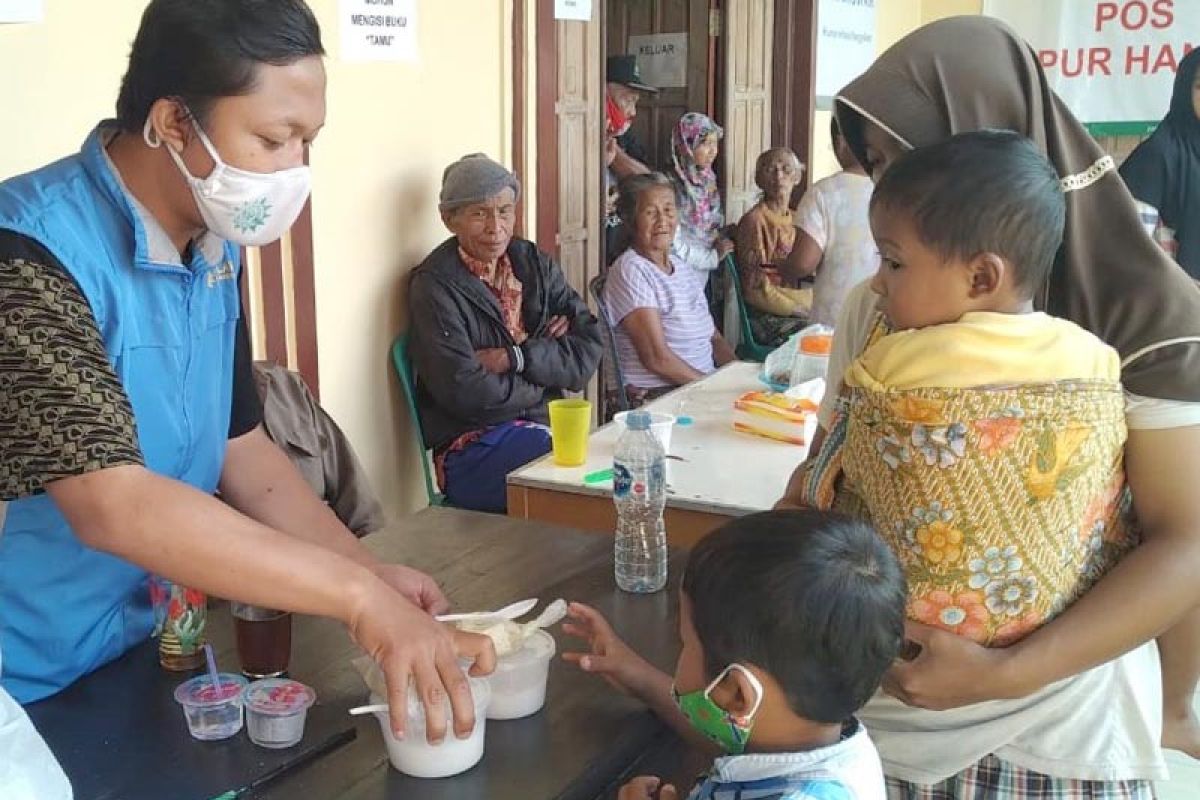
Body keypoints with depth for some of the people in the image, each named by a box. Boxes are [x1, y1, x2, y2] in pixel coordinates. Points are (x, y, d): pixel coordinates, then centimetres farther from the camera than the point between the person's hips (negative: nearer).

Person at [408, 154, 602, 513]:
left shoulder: (534, 263, 10)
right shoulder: (435, 286, -7)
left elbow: (589, 350, 2)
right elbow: (466, 392, -16)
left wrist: (515, 358, -12)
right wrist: (547, 359, -2)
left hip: (546, 427, 6)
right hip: (473, 450, -5)